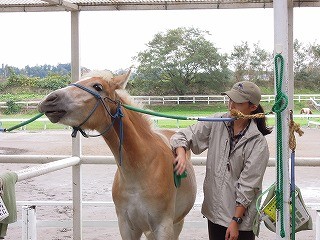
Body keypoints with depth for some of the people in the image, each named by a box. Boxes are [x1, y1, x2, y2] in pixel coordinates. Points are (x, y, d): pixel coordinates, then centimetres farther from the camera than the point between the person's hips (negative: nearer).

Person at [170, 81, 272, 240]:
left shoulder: (258, 144, -15)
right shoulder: (216, 123, -3)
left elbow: (247, 186, -15)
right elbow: (186, 135, -1)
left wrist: (235, 221, -15)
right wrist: (181, 153, -24)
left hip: (241, 213, -4)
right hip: (214, 209, 4)